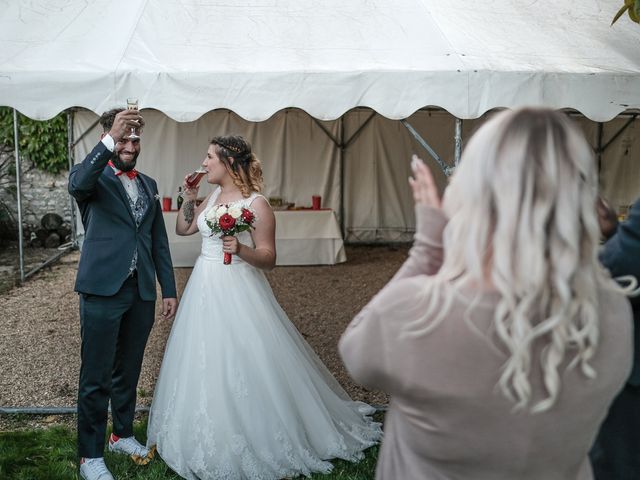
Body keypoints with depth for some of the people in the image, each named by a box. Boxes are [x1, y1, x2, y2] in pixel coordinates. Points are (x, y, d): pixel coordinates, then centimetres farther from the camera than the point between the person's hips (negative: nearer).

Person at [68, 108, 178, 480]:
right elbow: (78, 184, -28)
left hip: (142, 293, 5)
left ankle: (123, 434, 34)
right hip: (103, 290, -5)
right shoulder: (92, 177, -1)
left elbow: (159, 241, 17)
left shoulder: (149, 184, 16)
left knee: (128, 371, 17)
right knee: (96, 377, 1)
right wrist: (111, 139, -35)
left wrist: (169, 289, 13)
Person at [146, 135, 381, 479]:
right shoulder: (214, 196, 9)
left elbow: (268, 258, -13)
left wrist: (240, 250, -29)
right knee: (204, 365, 14)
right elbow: (182, 229, 17)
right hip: (204, 290, 8)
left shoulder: (256, 204, -13)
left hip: (237, 293, -8)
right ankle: (211, 440, 31)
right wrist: (189, 199, 4)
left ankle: (259, 443, 14)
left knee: (241, 367, -4)